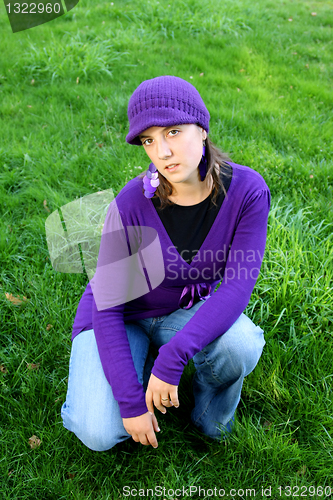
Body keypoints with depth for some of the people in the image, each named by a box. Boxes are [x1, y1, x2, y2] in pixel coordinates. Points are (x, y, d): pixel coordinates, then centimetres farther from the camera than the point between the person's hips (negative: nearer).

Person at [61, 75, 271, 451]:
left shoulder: (247, 190, -22)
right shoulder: (132, 204, -28)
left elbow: (238, 285, -25)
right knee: (100, 434, -18)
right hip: (123, 313, -1)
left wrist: (174, 356, -33)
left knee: (242, 346, -31)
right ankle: (142, 359, 13)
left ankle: (209, 416, 5)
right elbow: (108, 308, -21)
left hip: (185, 310, 2)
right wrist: (131, 400, -21)